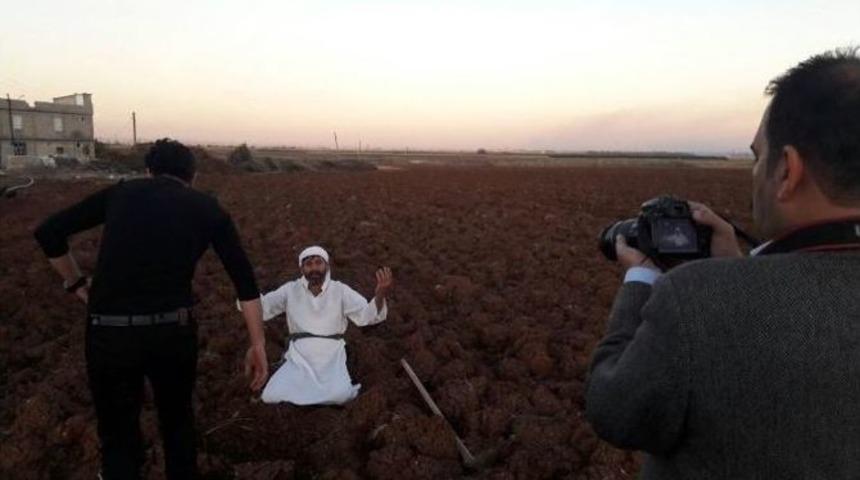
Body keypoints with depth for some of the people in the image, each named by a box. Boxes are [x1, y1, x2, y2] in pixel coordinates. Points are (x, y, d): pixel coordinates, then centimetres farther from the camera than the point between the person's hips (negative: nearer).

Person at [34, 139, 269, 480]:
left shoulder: (121, 192, 12)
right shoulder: (207, 208, 10)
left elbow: (48, 233, 13)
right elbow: (244, 281, 7)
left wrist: (77, 284, 22)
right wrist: (258, 345, 11)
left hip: (107, 332, 0)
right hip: (172, 330, 0)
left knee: (118, 436, 19)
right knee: (177, 421, 27)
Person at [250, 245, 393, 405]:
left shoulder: (340, 290, 4)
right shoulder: (290, 290, 8)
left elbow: (366, 314, -6)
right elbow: (261, 308, 4)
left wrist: (380, 295, -28)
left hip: (331, 355, -2)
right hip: (299, 355, 2)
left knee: (339, 395, -30)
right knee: (272, 396, -20)